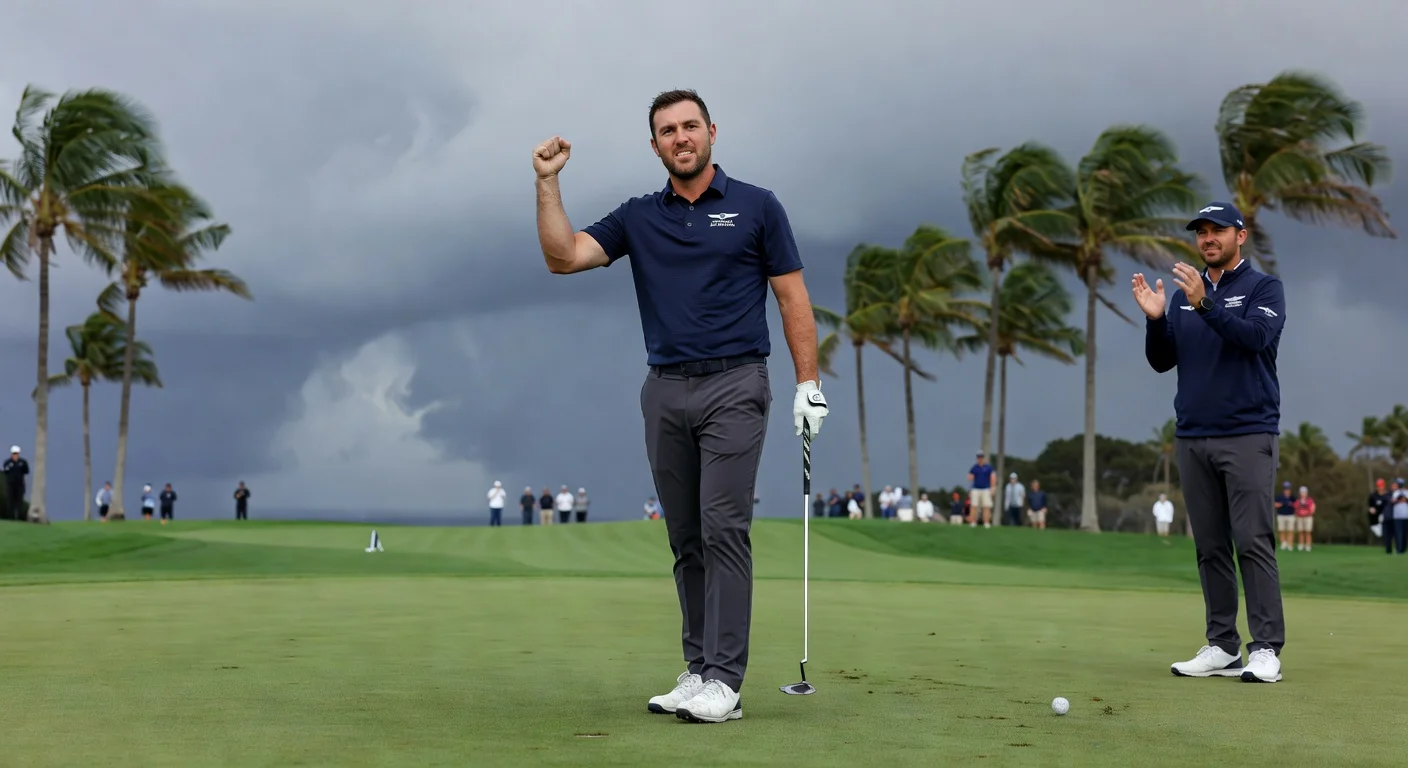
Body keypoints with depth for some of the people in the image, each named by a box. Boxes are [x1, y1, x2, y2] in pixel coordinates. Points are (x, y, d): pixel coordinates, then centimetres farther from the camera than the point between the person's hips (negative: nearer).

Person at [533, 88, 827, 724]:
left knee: (724, 528, -11)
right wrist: (548, 182, -9)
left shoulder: (757, 207, 2)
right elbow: (563, 256, -1)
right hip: (665, 391, 4)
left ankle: (724, 681, -11)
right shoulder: (638, 217, 11)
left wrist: (808, 382, -4)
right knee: (686, 541, 7)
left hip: (733, 386, -4)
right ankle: (698, 670, 13)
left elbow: (792, 297, 2)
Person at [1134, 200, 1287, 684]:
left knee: (1253, 542, -9)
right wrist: (1155, 319, -6)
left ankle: (1266, 649, -7)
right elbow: (1162, 362, 11)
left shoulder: (1264, 288, 2)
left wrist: (1206, 305, -27)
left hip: (1247, 437, -5)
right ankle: (1222, 647, 9)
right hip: (1192, 438, 5)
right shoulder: (1184, 295, 16)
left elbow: (1256, 338, -17)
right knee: (1210, 547, 5)